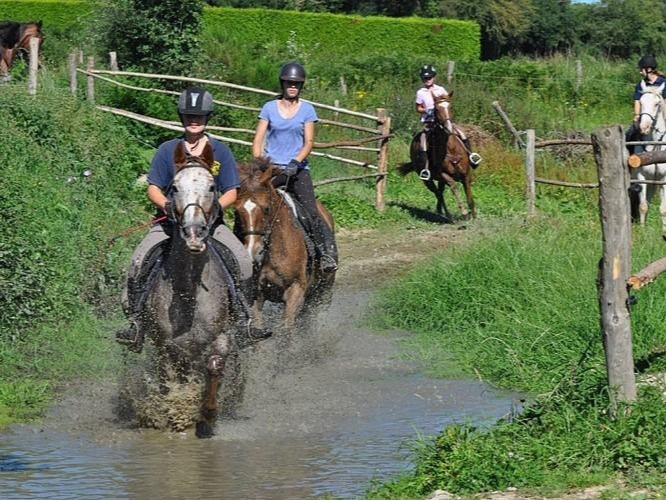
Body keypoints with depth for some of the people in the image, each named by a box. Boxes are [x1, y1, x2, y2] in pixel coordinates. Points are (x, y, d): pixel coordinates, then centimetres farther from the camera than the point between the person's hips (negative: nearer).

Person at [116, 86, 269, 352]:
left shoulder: (220, 151, 4)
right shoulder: (167, 150, 4)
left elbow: (231, 192, 3)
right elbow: (153, 188, 4)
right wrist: (166, 205, -17)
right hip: (171, 220, 0)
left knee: (243, 260, -22)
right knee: (139, 261, -23)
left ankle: (245, 318, -7)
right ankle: (135, 321, -14)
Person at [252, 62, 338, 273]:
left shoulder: (307, 110, 7)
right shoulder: (269, 108, 8)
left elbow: (309, 142, 0)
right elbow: (258, 139, 5)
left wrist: (296, 162, -17)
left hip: (298, 169, -1)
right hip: (271, 167, 1)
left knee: (311, 212, -15)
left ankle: (328, 254, -14)